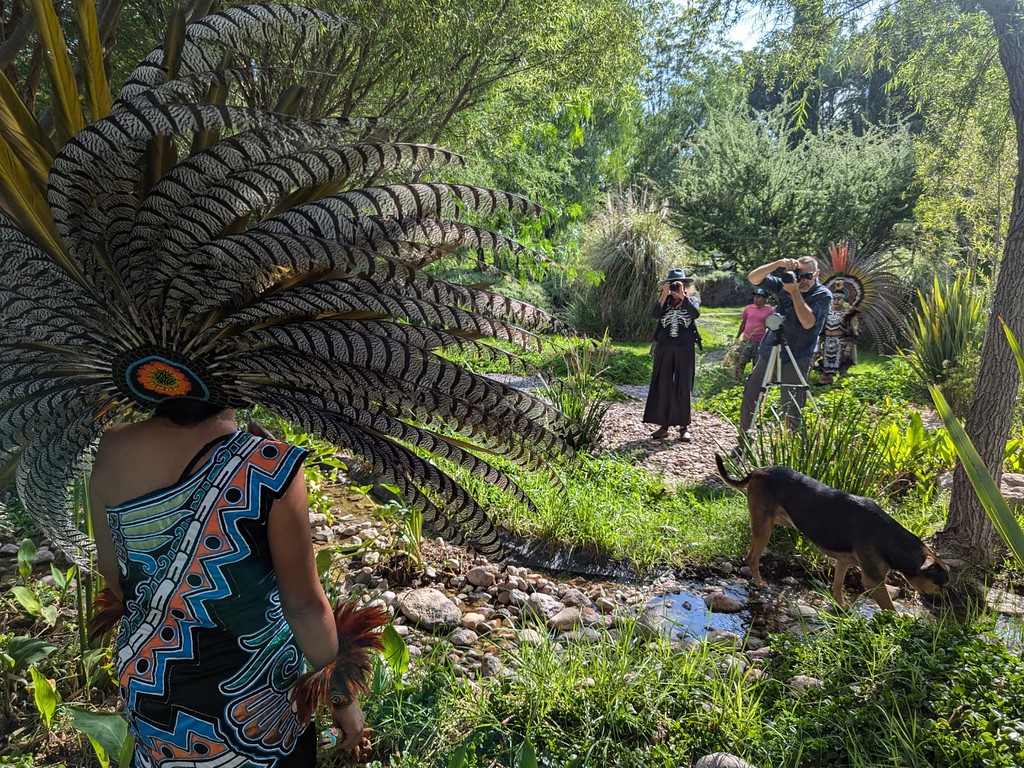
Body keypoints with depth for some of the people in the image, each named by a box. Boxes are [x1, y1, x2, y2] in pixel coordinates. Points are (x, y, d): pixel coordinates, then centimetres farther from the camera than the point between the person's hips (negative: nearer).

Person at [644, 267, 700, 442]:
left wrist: (682, 296, -18)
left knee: (683, 388, 2)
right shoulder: (664, 301, 9)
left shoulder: (692, 299, 6)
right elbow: (654, 314, -10)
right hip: (664, 348, 2)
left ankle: (684, 426, 9)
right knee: (663, 387, 1)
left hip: (685, 349, -1)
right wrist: (664, 296, -16)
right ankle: (664, 425, 7)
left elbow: (696, 314, -15)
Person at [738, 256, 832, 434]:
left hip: (796, 358, -5)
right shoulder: (785, 284, 6)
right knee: (749, 398, 8)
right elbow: (753, 278, -1)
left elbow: (808, 322, -20)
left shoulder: (823, 295, -5)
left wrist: (795, 291, -19)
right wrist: (778, 264, -15)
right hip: (769, 352, 5)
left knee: (792, 409, -4)